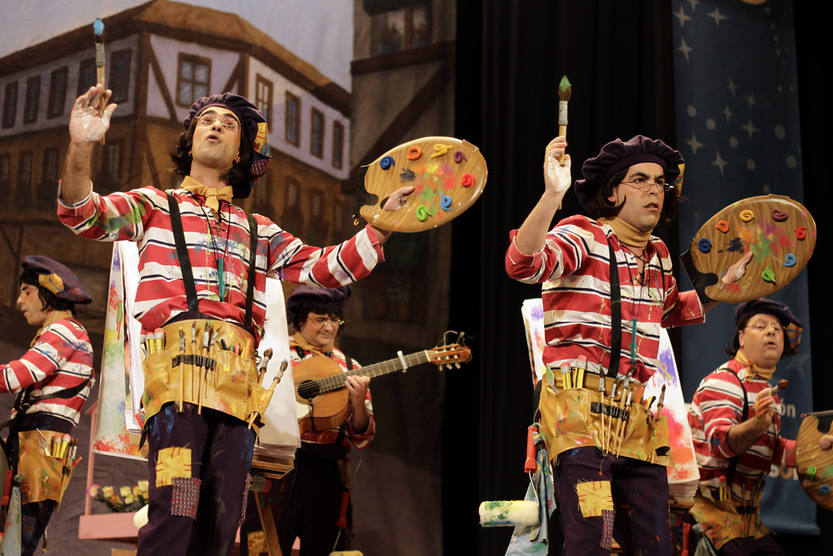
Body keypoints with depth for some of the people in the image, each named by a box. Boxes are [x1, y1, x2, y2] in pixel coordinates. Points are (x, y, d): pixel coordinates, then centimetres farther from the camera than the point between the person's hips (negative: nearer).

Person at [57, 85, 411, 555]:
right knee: (175, 513, -21)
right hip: (178, 356, -4)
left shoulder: (259, 231, 29)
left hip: (239, 373, 4)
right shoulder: (155, 206, 20)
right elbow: (83, 214, 3)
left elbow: (327, 267, 21)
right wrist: (82, 147, -16)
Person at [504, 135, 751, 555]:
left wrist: (723, 284, 26)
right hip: (579, 405, -7)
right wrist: (552, 195, -38)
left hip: (636, 416, 7)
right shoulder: (582, 236, -6)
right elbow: (522, 265, -26)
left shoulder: (658, 255, 16)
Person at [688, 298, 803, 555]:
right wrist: (757, 425, -46)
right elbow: (719, 441, -28)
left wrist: (817, 448, 10)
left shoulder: (767, 392, 17)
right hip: (709, 504, -8)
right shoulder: (723, 382, -12)